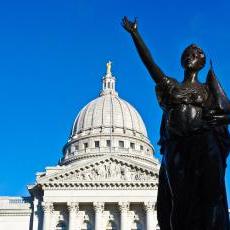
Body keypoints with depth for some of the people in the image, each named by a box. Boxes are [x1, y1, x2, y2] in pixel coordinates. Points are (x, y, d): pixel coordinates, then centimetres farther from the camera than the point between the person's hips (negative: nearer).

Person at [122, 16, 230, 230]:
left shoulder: (208, 89, 16)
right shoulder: (171, 85, 18)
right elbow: (149, 62, 10)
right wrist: (134, 34, 4)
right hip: (176, 149, 1)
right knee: (178, 203, -7)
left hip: (203, 148, -1)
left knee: (207, 202, -11)